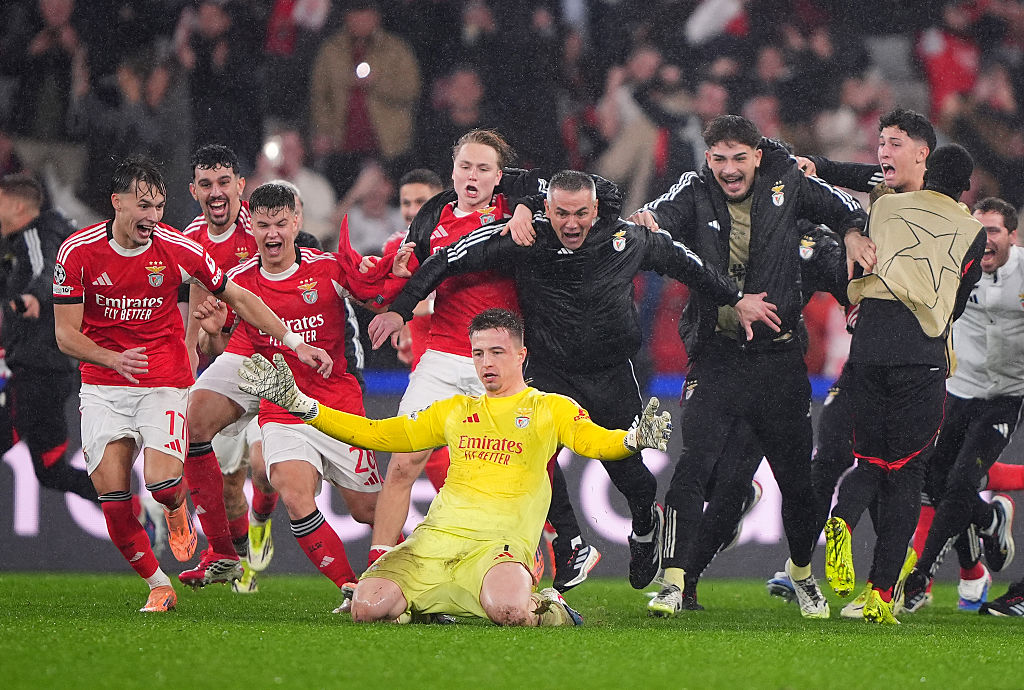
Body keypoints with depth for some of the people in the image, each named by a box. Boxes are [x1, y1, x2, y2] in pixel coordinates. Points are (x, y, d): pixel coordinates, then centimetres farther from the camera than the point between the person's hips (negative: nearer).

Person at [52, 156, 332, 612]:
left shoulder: (177, 249, -8)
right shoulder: (77, 252, -9)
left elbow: (239, 298, 5)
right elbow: (66, 334, -8)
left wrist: (295, 343, 2)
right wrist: (114, 358, -27)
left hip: (165, 382, -1)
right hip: (103, 386, 1)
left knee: (162, 483, -21)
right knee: (112, 496, -10)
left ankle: (177, 507, 18)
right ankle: (158, 584, 10)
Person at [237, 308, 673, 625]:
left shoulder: (551, 408, 13)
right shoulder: (456, 411, 24)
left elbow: (596, 442, -2)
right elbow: (378, 434, 25)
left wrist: (633, 439, -27)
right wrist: (298, 404, 19)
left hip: (499, 545, -4)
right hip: (436, 538, 4)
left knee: (508, 608, -39)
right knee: (367, 606, -22)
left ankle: (546, 610, -2)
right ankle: (419, 605, 12)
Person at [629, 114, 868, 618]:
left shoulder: (788, 185, 1)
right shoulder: (696, 193, -2)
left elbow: (846, 209, 14)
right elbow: (664, 215, -21)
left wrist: (853, 233, -8)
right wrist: (647, 221, -44)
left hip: (779, 356, 2)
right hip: (715, 355, -1)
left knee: (797, 475, 7)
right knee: (694, 464, -16)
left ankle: (801, 570, 31)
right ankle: (674, 581, -13)